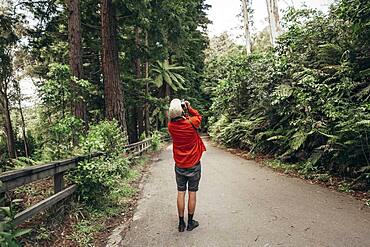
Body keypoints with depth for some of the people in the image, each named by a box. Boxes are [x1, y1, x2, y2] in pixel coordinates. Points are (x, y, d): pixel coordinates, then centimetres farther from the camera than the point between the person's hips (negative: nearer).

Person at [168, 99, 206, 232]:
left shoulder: (171, 126, -9)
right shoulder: (191, 123, -17)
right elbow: (198, 116, 5)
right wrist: (188, 107, 3)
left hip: (179, 166, 2)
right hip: (194, 165, -2)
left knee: (181, 193, 10)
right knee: (192, 193, 8)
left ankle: (181, 223, 18)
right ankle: (190, 222, 20)